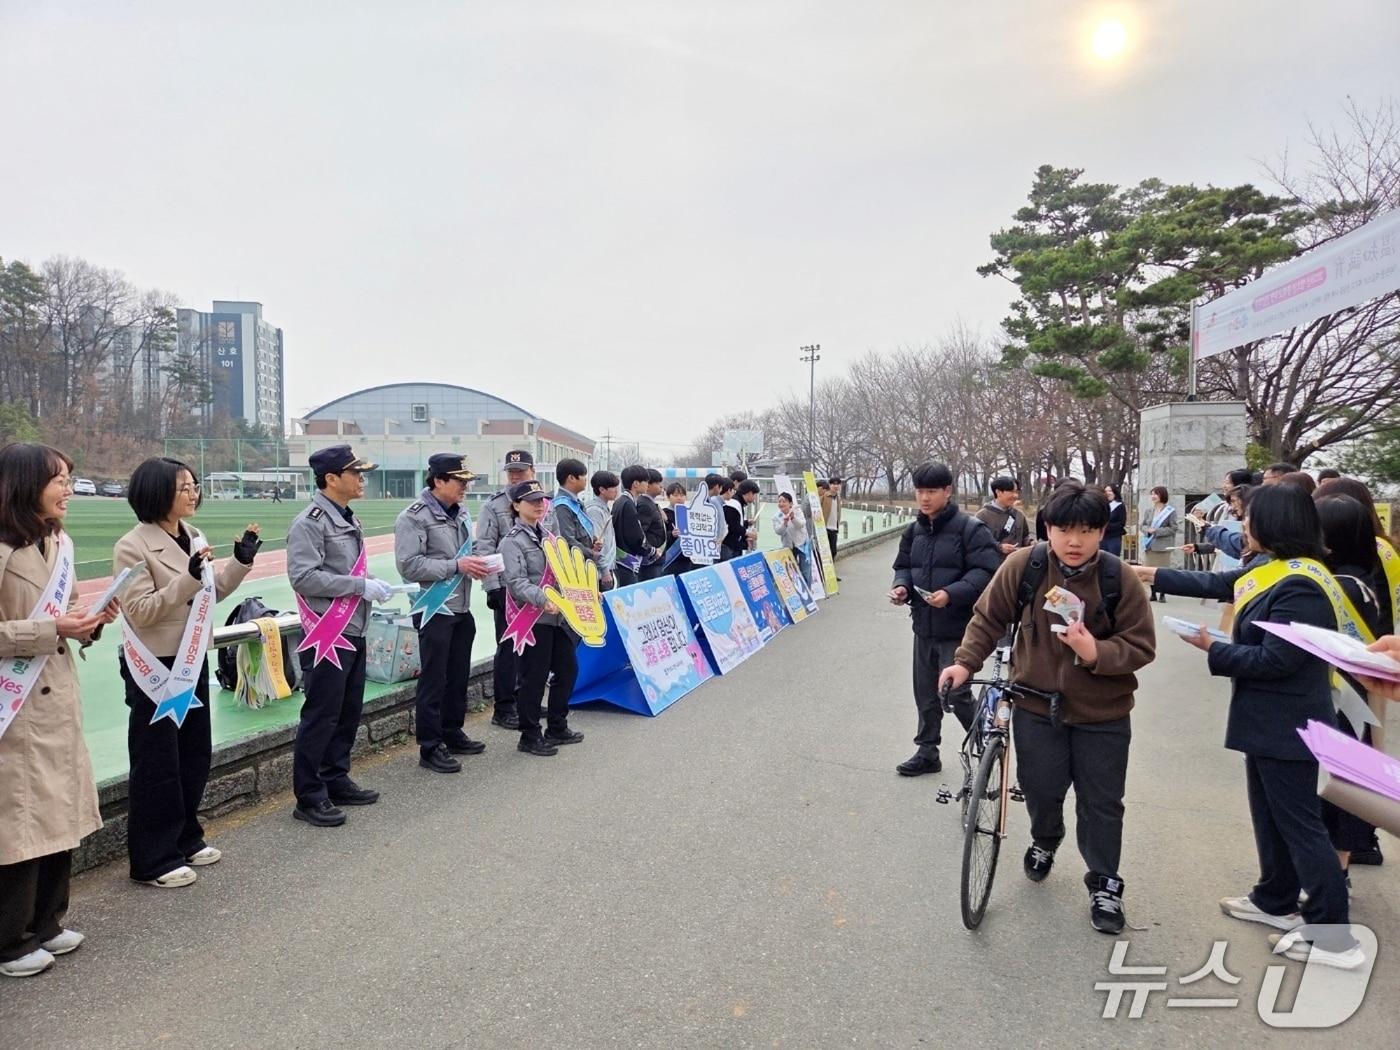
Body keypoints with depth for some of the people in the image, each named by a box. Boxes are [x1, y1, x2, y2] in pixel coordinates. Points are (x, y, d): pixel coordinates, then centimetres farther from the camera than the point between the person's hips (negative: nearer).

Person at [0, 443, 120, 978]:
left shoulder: (59, 542, 9)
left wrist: (91, 620, -1)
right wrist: (49, 630, -21)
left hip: (58, 698, 8)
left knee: (59, 813, 16)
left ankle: (45, 923, 31)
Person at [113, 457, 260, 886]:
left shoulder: (193, 536, 5)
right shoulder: (133, 547, -16)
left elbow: (212, 592, 11)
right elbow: (140, 612, -21)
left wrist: (240, 561, -3)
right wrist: (188, 578, -30)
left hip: (193, 660, 7)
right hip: (155, 667, -7)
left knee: (195, 754, 16)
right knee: (157, 763, 2)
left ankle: (185, 838, 32)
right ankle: (153, 859, 16)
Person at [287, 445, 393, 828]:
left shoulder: (349, 519, 15)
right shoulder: (309, 523, -14)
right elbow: (303, 577, -23)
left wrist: (373, 585, 5)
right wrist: (361, 586, -21)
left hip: (353, 633, 9)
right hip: (327, 637, -9)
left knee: (348, 713, 16)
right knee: (320, 717, 0)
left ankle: (336, 781, 30)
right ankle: (309, 798, 12)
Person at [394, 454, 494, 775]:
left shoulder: (461, 513, 11)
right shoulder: (414, 517, -13)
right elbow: (408, 566, -20)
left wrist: (477, 564, 1)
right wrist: (456, 566, -23)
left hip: (462, 608, 8)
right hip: (435, 610, -8)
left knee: (458, 676, 16)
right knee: (433, 680, 0)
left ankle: (453, 734, 31)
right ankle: (430, 748, 11)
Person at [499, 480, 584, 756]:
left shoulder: (546, 534, 15)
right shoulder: (512, 542, -9)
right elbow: (517, 582, -19)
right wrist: (542, 600, -33)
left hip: (558, 616, 8)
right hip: (534, 618, -8)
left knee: (568, 669, 14)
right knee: (535, 677, 0)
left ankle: (557, 728, 28)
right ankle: (530, 736, 14)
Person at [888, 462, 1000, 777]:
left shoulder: (970, 528, -12)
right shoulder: (913, 530, 10)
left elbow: (986, 572, -17)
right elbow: (904, 566, 19)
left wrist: (952, 594, -28)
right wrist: (901, 586, -3)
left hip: (957, 628, -7)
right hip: (924, 626, 7)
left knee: (956, 693, -5)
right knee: (925, 692, 14)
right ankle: (927, 752, 28)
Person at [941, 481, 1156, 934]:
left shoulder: (1119, 578, -16)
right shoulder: (1024, 566, -14)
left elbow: (1141, 646, -11)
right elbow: (989, 617, -1)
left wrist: (1096, 653, -29)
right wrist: (966, 662, -9)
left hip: (1102, 714, -1)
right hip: (1036, 705, 1)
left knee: (1101, 804, 10)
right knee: (1041, 789, 13)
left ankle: (1104, 884, 32)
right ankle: (1045, 841, 46)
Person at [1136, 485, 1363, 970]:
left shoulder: (1299, 585, -24)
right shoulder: (1270, 568, 6)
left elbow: (1275, 660, -26)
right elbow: (1215, 584, 18)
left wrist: (1212, 649, -16)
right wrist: (1152, 574, 20)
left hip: (1287, 724, -10)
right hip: (1268, 718, 10)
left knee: (1299, 822, -1)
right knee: (1270, 813, 20)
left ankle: (1334, 935, 10)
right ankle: (1276, 901, 34)